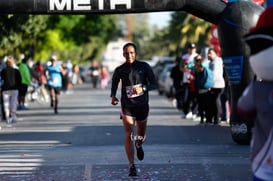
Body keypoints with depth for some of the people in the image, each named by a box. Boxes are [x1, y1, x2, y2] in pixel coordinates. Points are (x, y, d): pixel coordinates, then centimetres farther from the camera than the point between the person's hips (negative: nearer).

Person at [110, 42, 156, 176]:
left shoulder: (144, 67, -3)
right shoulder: (119, 70, -2)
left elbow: (153, 84, -2)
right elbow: (114, 86, 9)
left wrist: (142, 88, -21)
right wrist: (113, 96, -13)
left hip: (142, 105, 1)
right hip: (127, 106, -1)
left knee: (141, 136, 15)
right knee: (129, 136, -14)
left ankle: (138, 145, 54)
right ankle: (132, 166, -15)